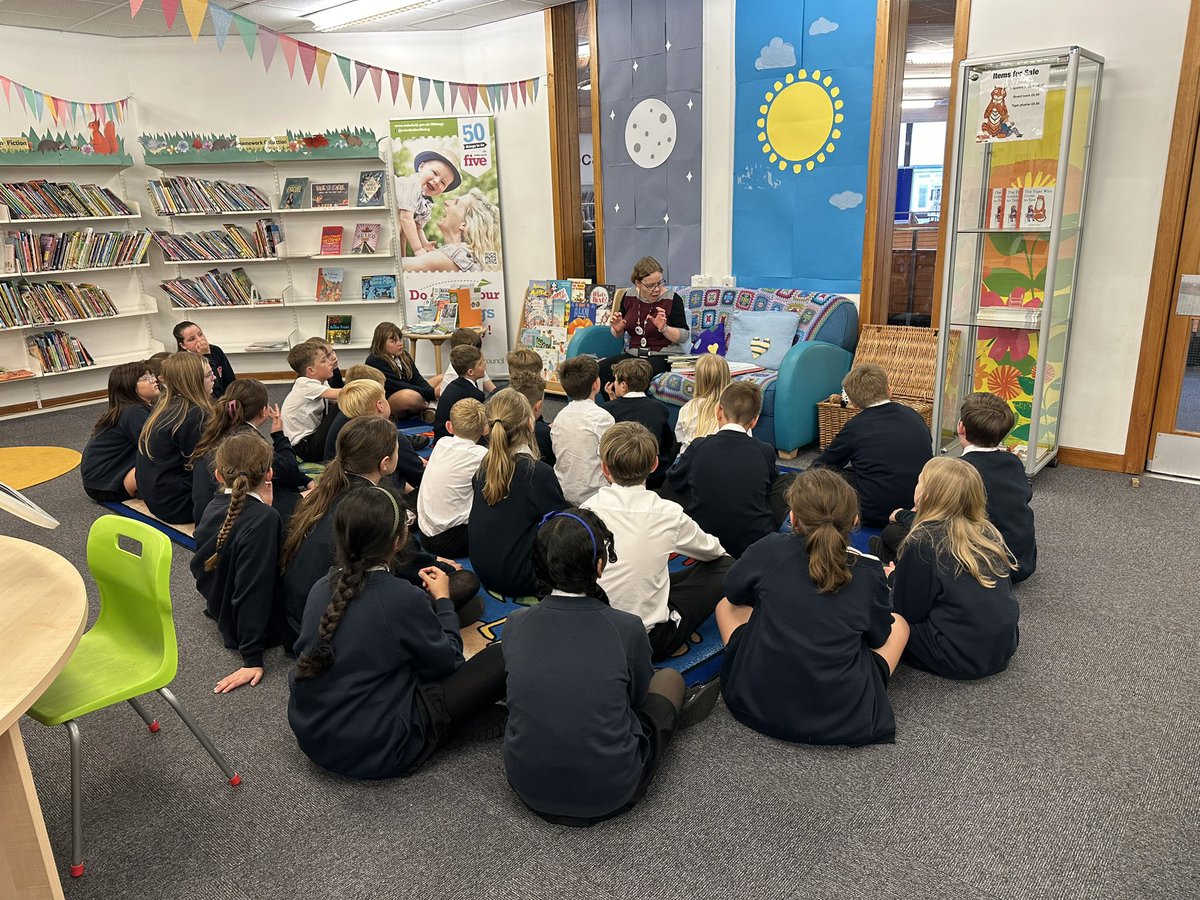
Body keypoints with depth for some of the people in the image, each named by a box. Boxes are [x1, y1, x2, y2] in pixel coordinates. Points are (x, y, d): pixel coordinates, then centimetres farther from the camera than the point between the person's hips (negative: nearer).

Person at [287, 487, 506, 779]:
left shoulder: (322, 588, -5)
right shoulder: (405, 600, -24)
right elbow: (449, 661, -8)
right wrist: (442, 599, 8)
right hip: (375, 754, -7)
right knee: (501, 657, -5)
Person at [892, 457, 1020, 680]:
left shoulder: (922, 542, -18)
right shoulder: (988, 531, 1)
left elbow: (908, 611, -11)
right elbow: (1003, 590, 13)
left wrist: (891, 580, 11)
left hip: (959, 658, -7)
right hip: (1004, 647, 7)